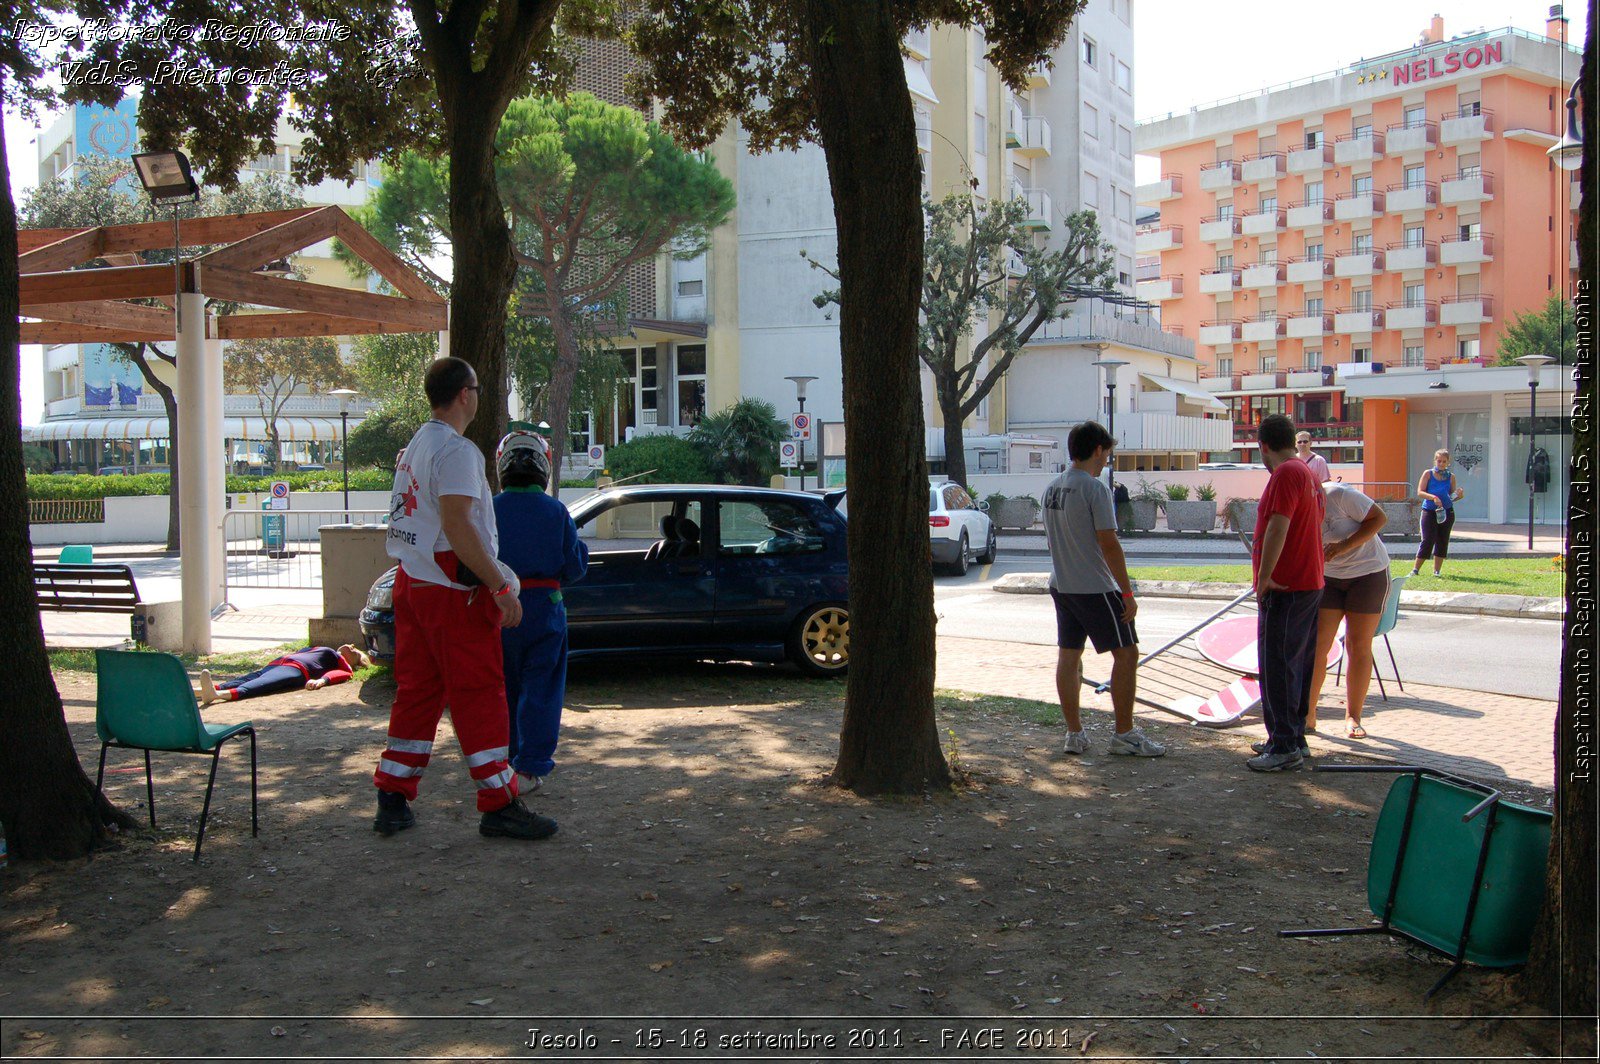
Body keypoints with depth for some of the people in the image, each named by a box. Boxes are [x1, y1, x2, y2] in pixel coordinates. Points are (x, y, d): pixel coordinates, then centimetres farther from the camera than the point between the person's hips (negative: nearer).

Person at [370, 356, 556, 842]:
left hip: (411, 583, 9)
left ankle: (393, 801, 18)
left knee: (416, 692, 14)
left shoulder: (415, 446, 16)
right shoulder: (455, 450, -14)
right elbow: (458, 526, -23)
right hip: (452, 591, -9)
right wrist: (501, 586, -22)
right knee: (478, 697, -3)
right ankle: (499, 806, 2)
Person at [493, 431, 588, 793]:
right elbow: (575, 566, -2)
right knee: (540, 688, 3)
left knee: (505, 686, 17)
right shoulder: (555, 512, -6)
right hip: (543, 608, -1)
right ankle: (529, 767, -4)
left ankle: (511, 755, 28)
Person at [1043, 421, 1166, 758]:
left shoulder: (1052, 488, 9)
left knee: (1068, 656, 10)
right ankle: (1124, 734, 4)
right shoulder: (1094, 487, -16)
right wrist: (1128, 593, -13)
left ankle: (1075, 734, 15)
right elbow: (1109, 544, -18)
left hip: (1061, 587, 8)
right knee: (1126, 653, 2)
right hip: (1095, 588, -8)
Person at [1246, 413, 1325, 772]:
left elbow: (1278, 528, -25)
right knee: (1298, 665, 14)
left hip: (1285, 588, -10)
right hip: (1310, 582, 10)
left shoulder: (1285, 474, -15)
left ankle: (1284, 746, -6)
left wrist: (1264, 576, -22)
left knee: (1277, 666, -8)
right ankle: (1293, 739, 22)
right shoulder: (1308, 473, 17)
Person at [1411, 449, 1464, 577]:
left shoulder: (1451, 477, 9)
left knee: (1442, 542, 6)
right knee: (1428, 541, -9)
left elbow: (1452, 497, 13)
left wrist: (1459, 496, -9)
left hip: (1447, 512, 3)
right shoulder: (1428, 473, 1)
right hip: (1430, 511, -3)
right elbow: (1420, 492, -7)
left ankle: (1436, 571, 15)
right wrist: (1433, 497, -23)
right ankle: (1415, 569, -1)